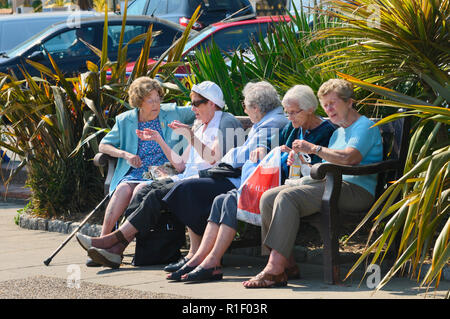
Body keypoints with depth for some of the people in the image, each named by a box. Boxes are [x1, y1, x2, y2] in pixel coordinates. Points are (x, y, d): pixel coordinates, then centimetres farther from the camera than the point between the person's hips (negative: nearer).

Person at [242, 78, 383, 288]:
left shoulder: (364, 126, 0)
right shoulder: (338, 133, 30)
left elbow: (350, 158, -18)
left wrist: (314, 149, -11)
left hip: (355, 190, -10)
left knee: (287, 197, -30)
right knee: (268, 198, -9)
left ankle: (274, 269, -36)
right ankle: (286, 264, -20)